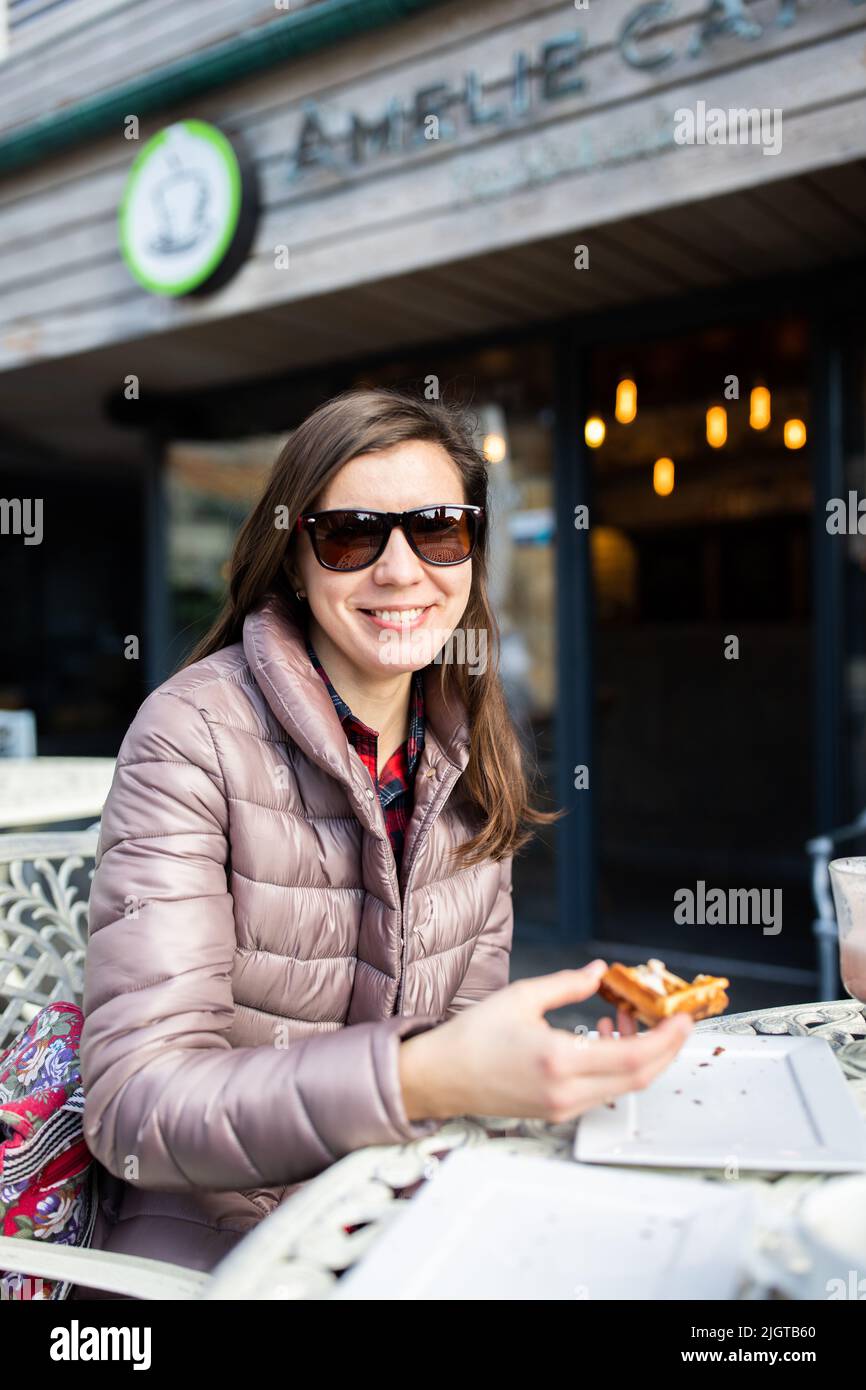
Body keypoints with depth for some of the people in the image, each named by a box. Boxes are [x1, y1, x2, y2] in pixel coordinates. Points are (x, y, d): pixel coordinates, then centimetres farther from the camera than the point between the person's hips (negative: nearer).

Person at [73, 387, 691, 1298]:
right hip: (209, 1248, -4)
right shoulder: (196, 735, -16)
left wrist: (580, 1052, -15)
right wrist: (423, 1079, -35)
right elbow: (135, 1104, -22)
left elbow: (467, 1013, 5)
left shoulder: (474, 755, 1)